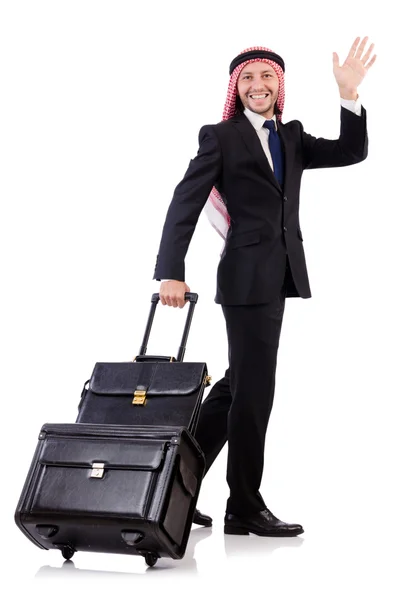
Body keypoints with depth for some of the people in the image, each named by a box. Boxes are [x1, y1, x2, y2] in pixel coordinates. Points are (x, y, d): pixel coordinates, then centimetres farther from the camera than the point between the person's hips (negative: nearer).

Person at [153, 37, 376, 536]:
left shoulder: (293, 137, 16)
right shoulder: (220, 136, -1)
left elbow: (351, 152, 9)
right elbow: (185, 204, -7)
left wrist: (349, 95, -3)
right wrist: (171, 273, -14)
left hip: (277, 278, 7)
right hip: (247, 276, -7)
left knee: (238, 384, 12)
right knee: (254, 388, -3)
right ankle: (245, 507, 10)